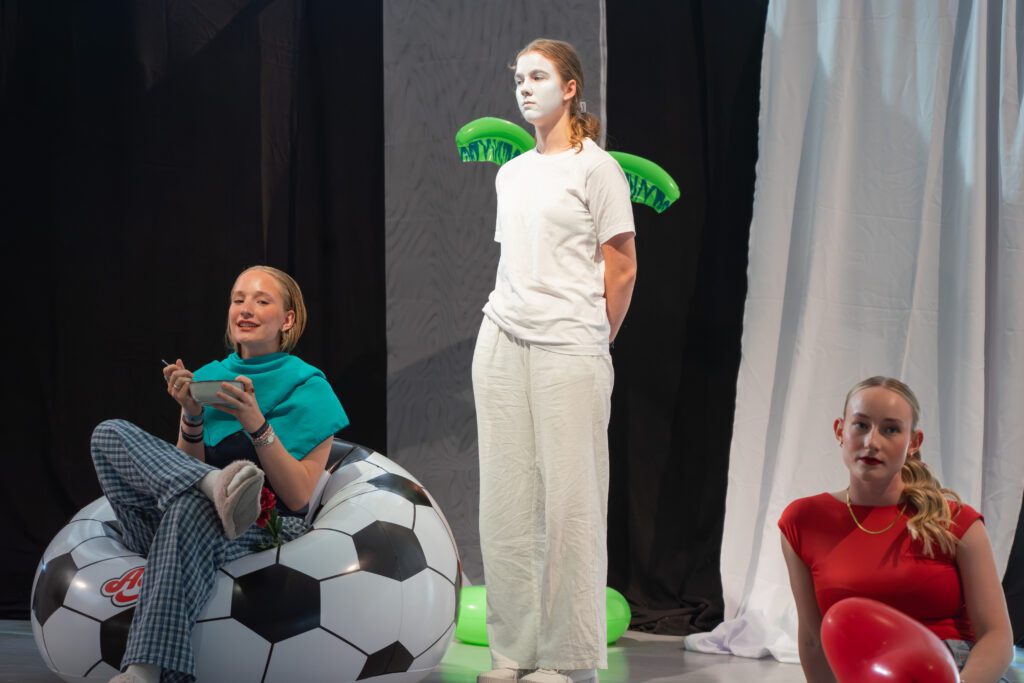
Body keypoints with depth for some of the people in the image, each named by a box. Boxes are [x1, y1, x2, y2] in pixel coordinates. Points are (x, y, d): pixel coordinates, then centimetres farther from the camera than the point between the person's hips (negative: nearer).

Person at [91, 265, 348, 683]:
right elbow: (188, 464, 11)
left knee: (189, 508, -39)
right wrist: (192, 417, -6)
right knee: (111, 433, -16)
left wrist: (257, 425, -16)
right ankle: (220, 485, -37)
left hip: (266, 532, -4)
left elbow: (299, 496, -4)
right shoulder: (207, 377, 18)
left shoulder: (308, 388, 5)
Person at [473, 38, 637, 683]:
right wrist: (506, 325, 11)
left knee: (570, 501, -5)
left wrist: (590, 344, 2)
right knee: (506, 501, 4)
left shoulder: (596, 167, -2)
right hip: (501, 341, 6)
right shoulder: (511, 173, 16)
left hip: (568, 351, -6)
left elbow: (621, 271, -3)